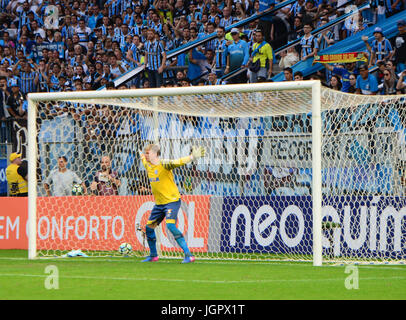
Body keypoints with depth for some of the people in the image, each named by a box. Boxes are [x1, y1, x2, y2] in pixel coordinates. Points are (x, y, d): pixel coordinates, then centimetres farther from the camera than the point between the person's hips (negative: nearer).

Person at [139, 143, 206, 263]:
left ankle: (188, 255, -23)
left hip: (172, 200, -8)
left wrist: (192, 157, -47)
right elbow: (144, 159, 33)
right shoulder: (148, 165, 8)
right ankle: (153, 255, 31)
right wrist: (141, 155, 55)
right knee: (149, 227, 10)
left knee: (170, 225, -24)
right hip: (159, 203, 8)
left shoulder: (164, 165, -15)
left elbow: (178, 162, -31)